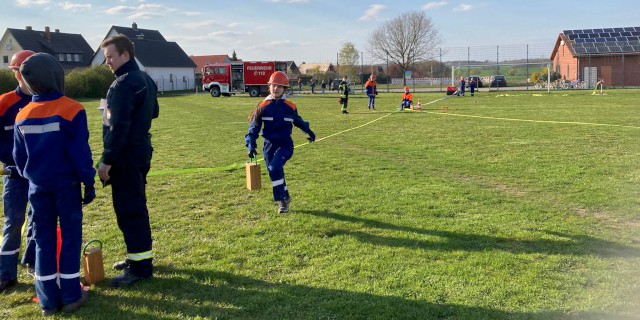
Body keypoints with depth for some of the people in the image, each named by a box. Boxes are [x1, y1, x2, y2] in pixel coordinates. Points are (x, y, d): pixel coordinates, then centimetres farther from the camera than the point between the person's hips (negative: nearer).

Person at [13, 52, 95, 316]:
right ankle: (71, 295, 11)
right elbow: (80, 151, -13)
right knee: (70, 237, 6)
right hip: (66, 184, -4)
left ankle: (48, 299, 16)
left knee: (43, 239, 11)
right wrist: (88, 182, -5)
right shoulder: (72, 110, -12)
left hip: (38, 186, 4)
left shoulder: (23, 115, 4)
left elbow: (19, 156, 10)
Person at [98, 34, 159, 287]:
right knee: (136, 207, 18)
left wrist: (107, 160, -20)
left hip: (126, 156, -10)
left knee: (128, 211, -4)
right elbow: (153, 112, 25)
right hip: (141, 152, 10)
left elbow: (118, 126, -23)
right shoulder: (145, 80, 12)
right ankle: (141, 255, 29)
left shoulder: (124, 83, -18)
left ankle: (140, 266, 2)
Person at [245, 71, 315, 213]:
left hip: (285, 144, -2)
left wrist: (309, 131, 31)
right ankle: (285, 197, 32)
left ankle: (281, 199, -9)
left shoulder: (290, 106, -1)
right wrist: (251, 145, -9)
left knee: (274, 168, -23)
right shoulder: (263, 106, -3)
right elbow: (254, 127, 0)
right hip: (269, 145, 2)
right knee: (276, 173, 9)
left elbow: (298, 121, 20)